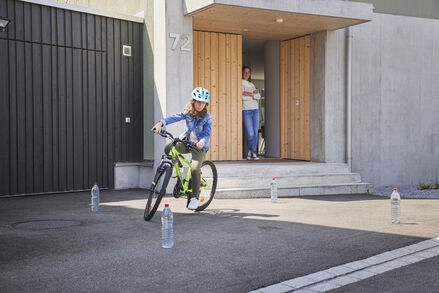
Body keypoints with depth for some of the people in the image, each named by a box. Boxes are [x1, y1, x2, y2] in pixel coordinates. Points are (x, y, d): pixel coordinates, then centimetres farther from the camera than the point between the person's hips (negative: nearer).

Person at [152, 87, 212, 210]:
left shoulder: (207, 117, -8)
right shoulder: (188, 113, -2)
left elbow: (207, 134, -14)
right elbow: (174, 117, -19)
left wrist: (202, 142, -38)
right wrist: (161, 123, -37)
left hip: (199, 146, -3)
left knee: (195, 169, -22)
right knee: (168, 148, -25)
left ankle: (195, 198, -5)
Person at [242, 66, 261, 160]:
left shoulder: (252, 85, 19)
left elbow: (258, 96, 7)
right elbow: (241, 96, -14)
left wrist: (249, 94, -8)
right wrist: (253, 94, -3)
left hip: (255, 110, 5)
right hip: (246, 111, -5)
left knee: (255, 133, 1)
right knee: (250, 134, -10)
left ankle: (254, 152, 8)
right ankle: (249, 150, 14)